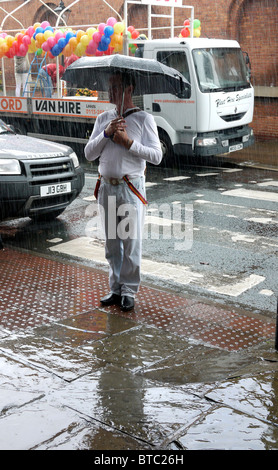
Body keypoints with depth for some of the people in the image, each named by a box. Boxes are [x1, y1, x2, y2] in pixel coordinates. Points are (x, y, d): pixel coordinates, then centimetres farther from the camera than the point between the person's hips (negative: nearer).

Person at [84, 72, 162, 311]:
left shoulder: (144, 119, -2)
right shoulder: (103, 118, 12)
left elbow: (156, 156, -8)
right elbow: (89, 154, 5)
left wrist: (129, 142, -15)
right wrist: (106, 133, -8)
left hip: (131, 187, -5)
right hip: (107, 187, 5)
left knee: (131, 242, -1)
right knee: (112, 242, 11)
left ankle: (129, 291, 12)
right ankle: (116, 289, 23)